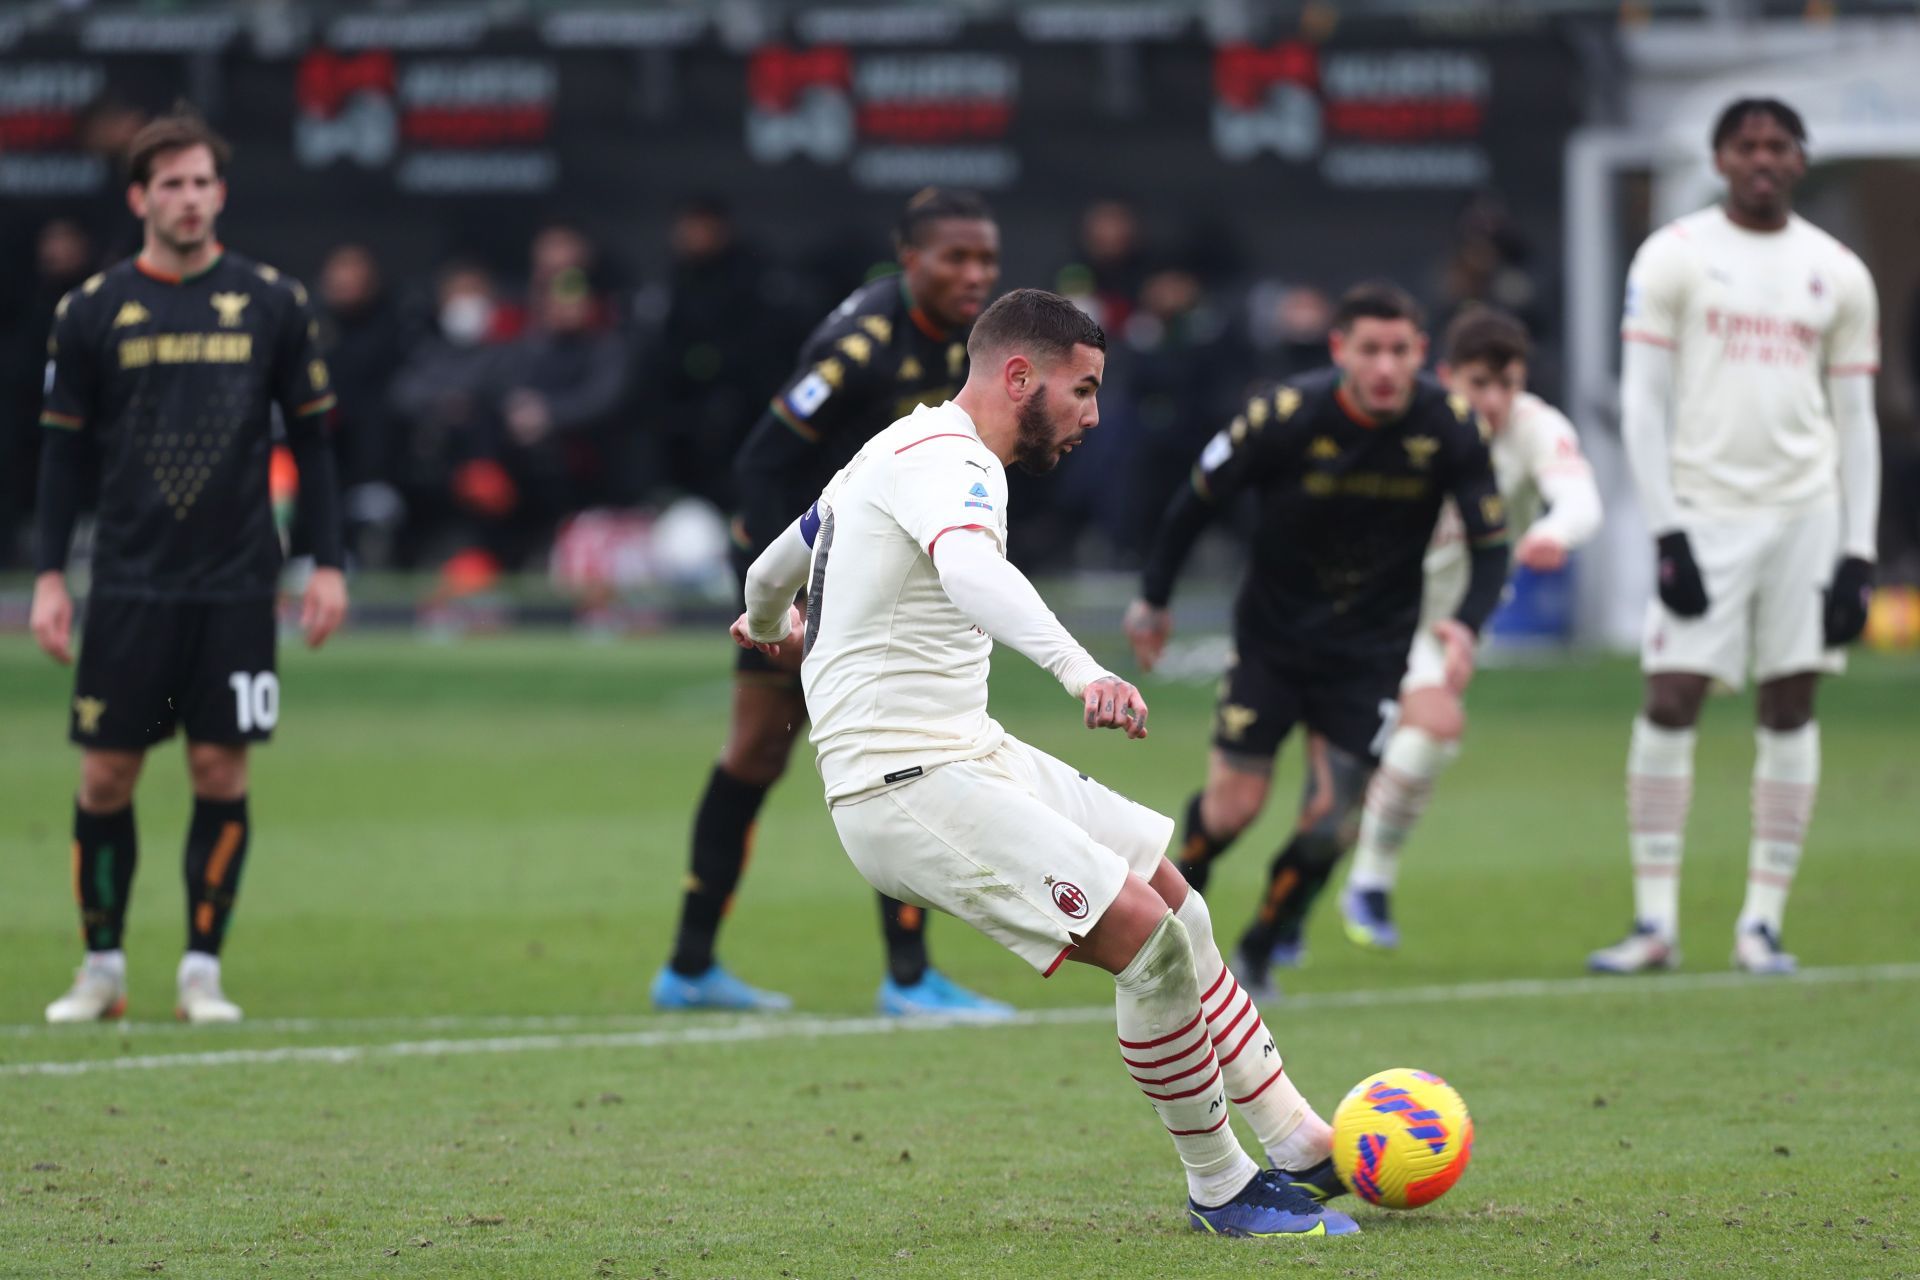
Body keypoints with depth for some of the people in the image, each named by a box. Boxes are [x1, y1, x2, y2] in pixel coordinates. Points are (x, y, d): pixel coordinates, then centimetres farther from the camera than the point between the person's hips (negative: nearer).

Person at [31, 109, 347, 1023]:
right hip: (129, 585, 0)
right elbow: (64, 450, 7)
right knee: (106, 774, 0)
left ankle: (202, 971, 7)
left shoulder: (272, 304, 3)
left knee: (221, 771, -1)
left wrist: (328, 564, 3)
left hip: (236, 584, 0)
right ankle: (102, 966, 12)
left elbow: (311, 436, 8)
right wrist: (49, 577, 1)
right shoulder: (93, 312, 3)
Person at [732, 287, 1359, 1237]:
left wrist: (769, 625, 58)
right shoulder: (947, 462, -16)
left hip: (967, 753, 11)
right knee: (1147, 936, -17)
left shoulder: (905, 449, 17)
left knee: (1169, 891, 13)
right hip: (911, 788, -11)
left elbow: (779, 562, 35)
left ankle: (1304, 1146, 17)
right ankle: (1220, 1190, -3)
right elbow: (968, 570, -41)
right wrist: (1082, 674, -56)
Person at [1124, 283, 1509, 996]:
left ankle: (1257, 956, 16)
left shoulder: (1452, 428, -16)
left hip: (1371, 645, 1)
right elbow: (1199, 498, -6)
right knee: (1234, 805, -5)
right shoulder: (1285, 415, -22)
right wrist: (1153, 601, 3)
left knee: (1331, 819, -8)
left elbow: (1489, 544, -10)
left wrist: (1466, 627, -29)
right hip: (1272, 634, -1)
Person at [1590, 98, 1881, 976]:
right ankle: (1656, 921, -2)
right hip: (1706, 512, -2)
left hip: (1806, 510, 3)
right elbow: (1642, 403, -2)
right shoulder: (1674, 257, 1)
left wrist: (1857, 555, 2)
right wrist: (1667, 533, -10)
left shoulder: (1838, 274, 9)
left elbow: (1854, 421, 10)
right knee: (1668, 705, -7)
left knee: (1789, 711, 2)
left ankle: (1762, 921, 7)